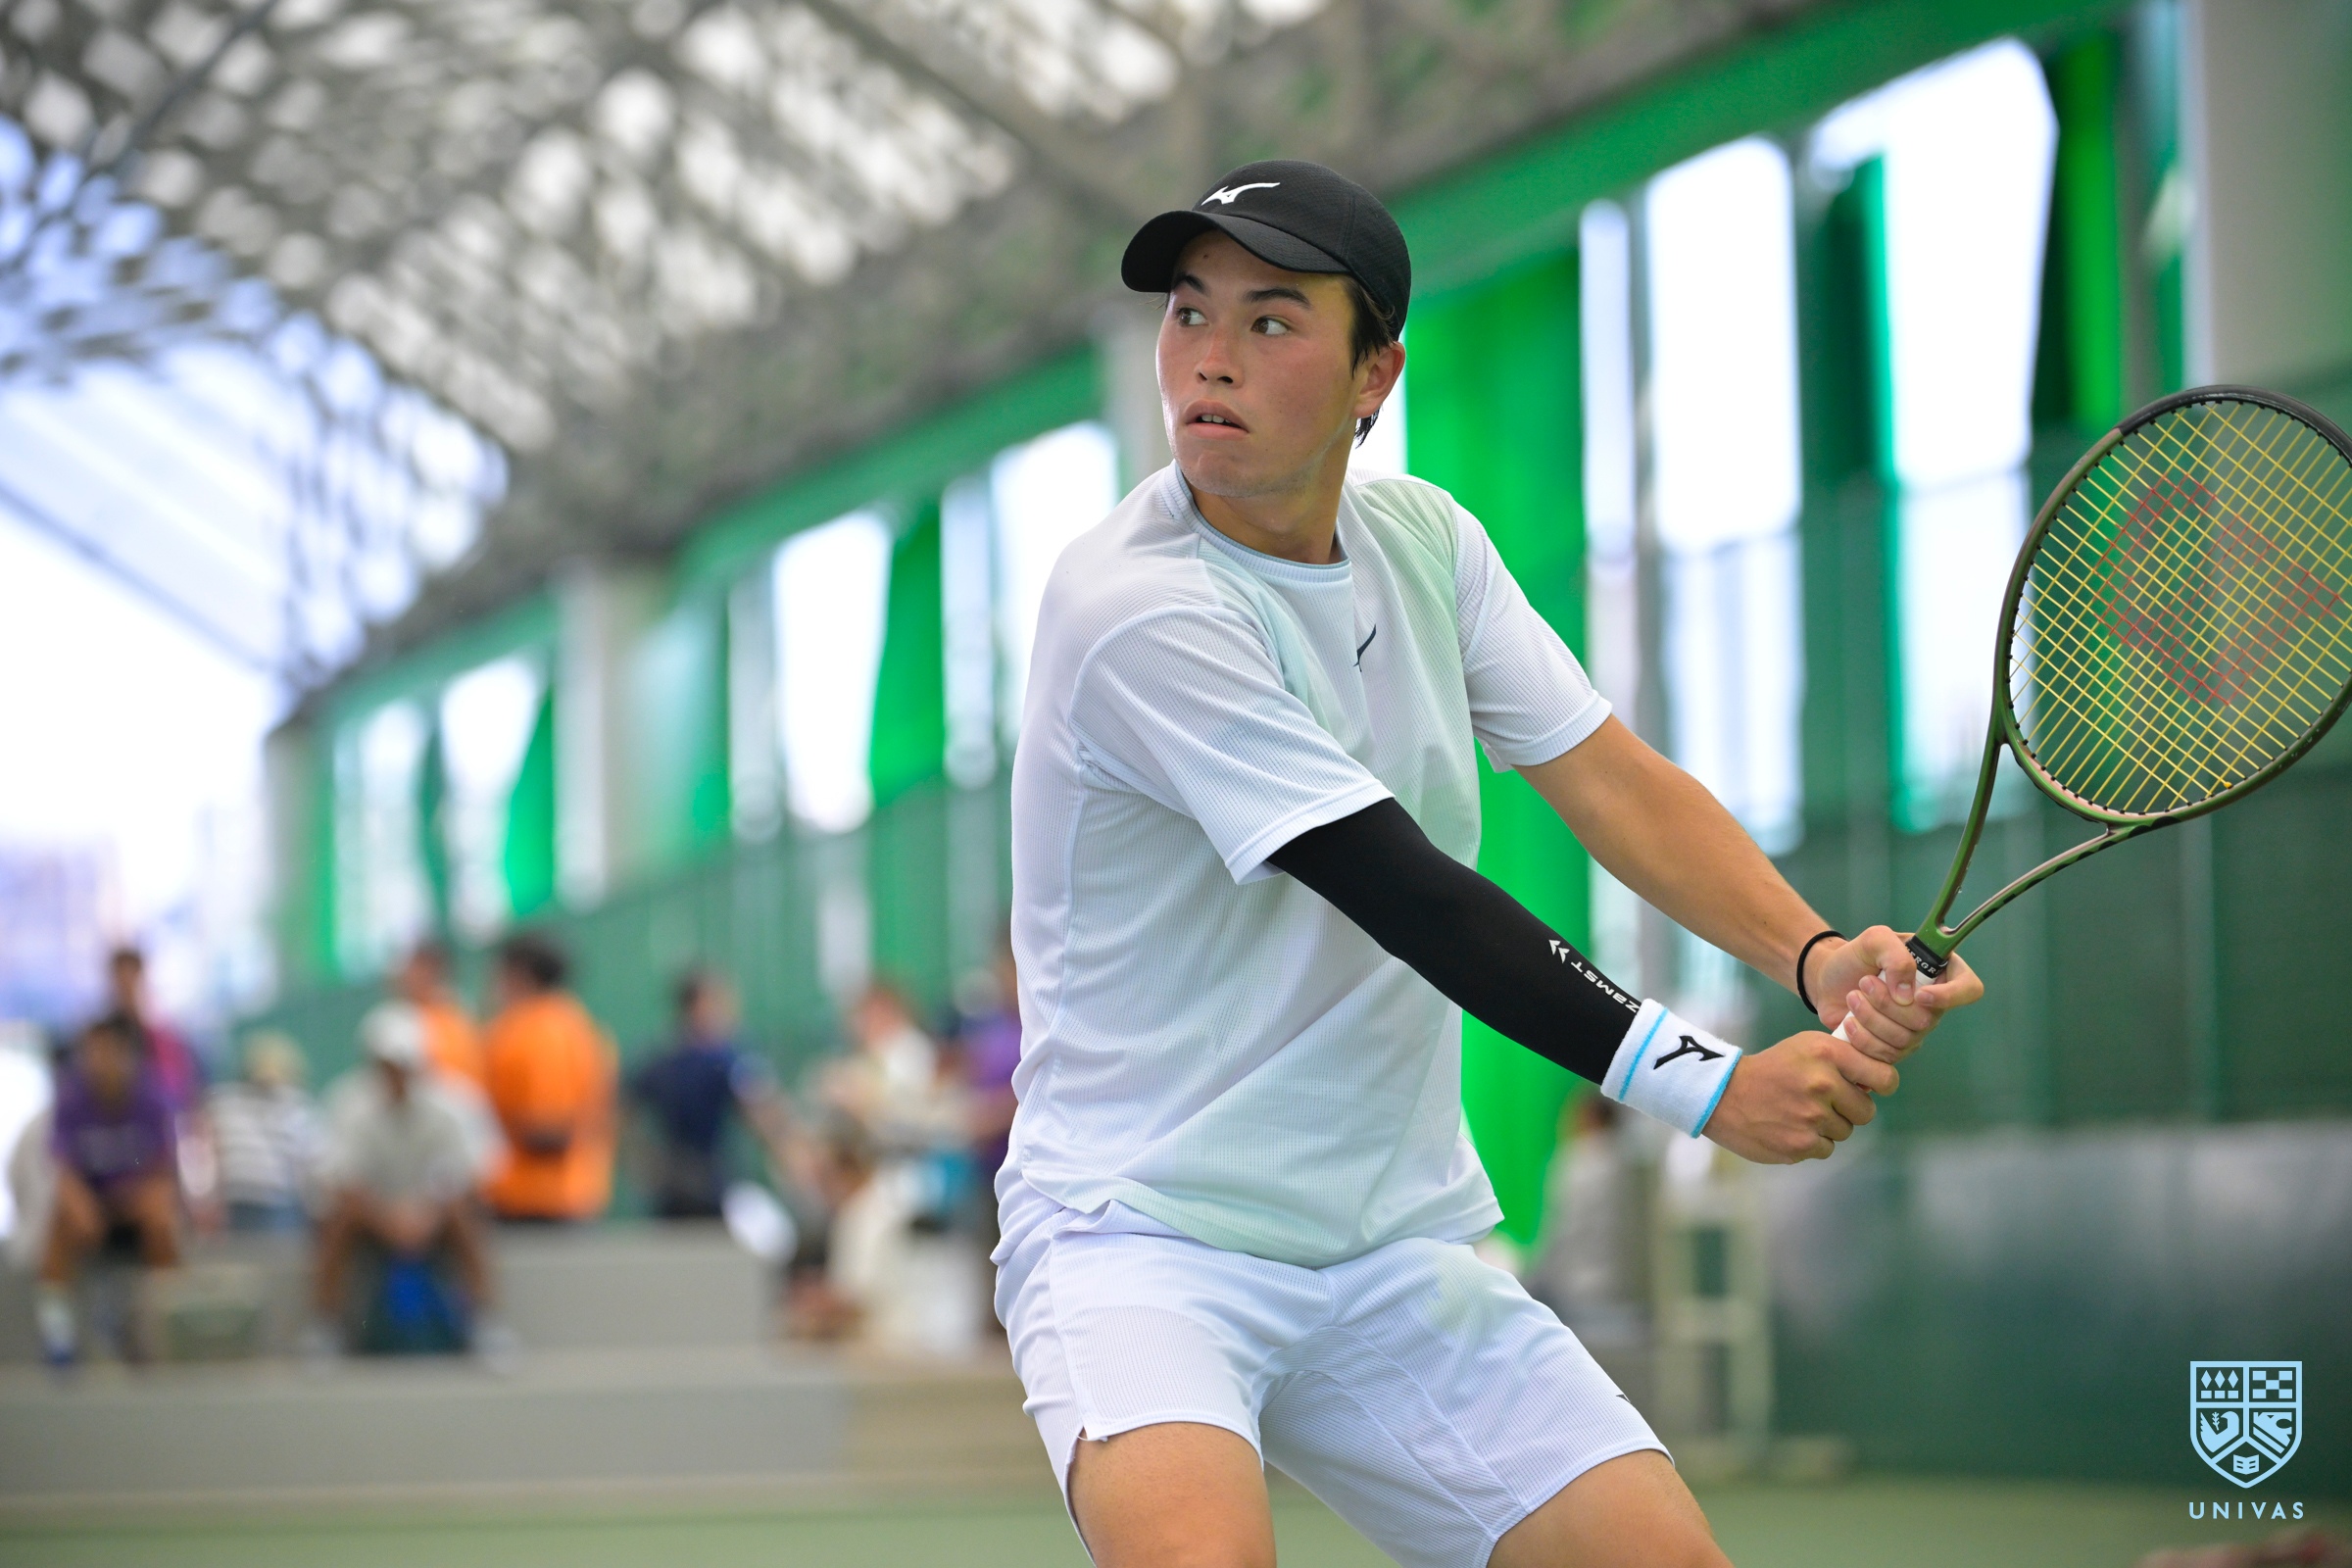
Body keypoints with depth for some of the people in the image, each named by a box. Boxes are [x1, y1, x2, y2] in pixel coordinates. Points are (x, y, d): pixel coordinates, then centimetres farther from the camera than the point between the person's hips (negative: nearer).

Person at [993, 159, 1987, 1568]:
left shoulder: (1423, 539, 6)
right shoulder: (1138, 607, -18)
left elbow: (1610, 777, 0)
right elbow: (1407, 897, -21)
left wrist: (1821, 956, -19)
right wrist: (1705, 1082, -23)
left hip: (1401, 1248, 7)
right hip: (1141, 1231, -6)